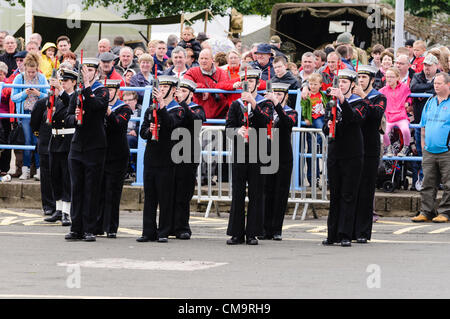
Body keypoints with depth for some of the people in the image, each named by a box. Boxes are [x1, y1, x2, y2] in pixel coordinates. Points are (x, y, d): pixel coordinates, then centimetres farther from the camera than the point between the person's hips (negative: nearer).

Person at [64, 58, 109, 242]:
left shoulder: (102, 91, -2)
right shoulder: (77, 93, 13)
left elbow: (97, 105, -23)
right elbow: (67, 118, 10)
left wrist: (87, 86, -25)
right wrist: (75, 118, -11)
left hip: (95, 148, -5)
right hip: (77, 147, 5)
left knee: (91, 190, -2)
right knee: (76, 189, 5)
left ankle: (89, 230, 1)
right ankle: (76, 228, 9)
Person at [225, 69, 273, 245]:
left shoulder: (265, 103, 5)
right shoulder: (236, 105, 11)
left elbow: (265, 120, -14)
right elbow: (228, 126, 2)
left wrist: (253, 103, -25)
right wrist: (237, 130, -20)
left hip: (258, 154, -2)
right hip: (239, 153, 2)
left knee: (256, 194, -1)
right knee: (237, 193, 2)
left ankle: (252, 233, 4)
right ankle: (237, 233, 6)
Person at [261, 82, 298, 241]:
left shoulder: (291, 112, 2)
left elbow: (288, 122, -22)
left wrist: (276, 104, -31)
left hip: (284, 158, -2)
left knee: (281, 193, -2)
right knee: (267, 192, 2)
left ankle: (277, 230, 2)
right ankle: (267, 229, 6)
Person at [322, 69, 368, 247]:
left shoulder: (359, 103, -1)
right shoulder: (331, 102, 13)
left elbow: (354, 118, -22)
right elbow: (325, 129, 12)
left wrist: (342, 100, -32)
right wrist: (328, 126, -11)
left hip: (352, 155, -4)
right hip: (334, 153, 4)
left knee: (348, 196, -4)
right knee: (334, 196, 7)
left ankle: (345, 235, -3)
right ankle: (332, 234, 11)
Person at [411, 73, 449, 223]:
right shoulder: (430, 102, 14)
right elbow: (424, 125, 21)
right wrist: (423, 143, 15)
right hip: (429, 152, 5)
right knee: (428, 183, 6)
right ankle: (426, 212, 10)